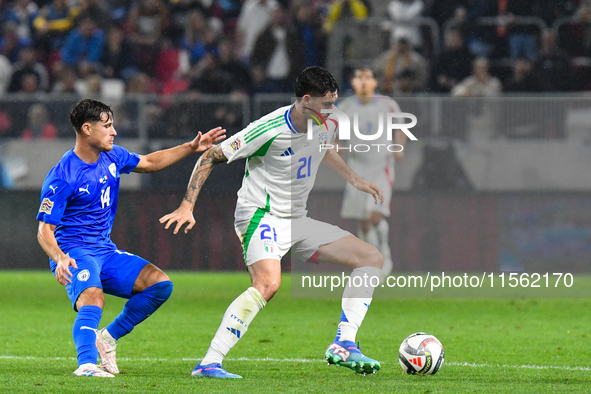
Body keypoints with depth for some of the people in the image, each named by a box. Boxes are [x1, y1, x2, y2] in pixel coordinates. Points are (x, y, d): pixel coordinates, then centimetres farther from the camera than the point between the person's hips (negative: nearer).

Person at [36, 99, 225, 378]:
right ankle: (86, 364, -51)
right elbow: (45, 230, -16)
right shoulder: (62, 177, -15)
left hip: (105, 252, 8)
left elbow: (148, 163, 27)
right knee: (92, 300, -36)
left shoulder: (112, 157, 7)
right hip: (73, 252, -8)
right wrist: (59, 258, -35)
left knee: (160, 284, -6)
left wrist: (191, 148, 22)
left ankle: (108, 338, 3)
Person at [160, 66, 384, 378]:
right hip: (260, 215, -8)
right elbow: (211, 157, -13)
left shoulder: (327, 124, 0)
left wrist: (354, 180, 23)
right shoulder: (269, 130, -21)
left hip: (296, 220, 9)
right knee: (268, 282, -35)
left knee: (371, 258, 1)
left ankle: (343, 346, -5)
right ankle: (209, 363, -34)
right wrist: (187, 206, -19)